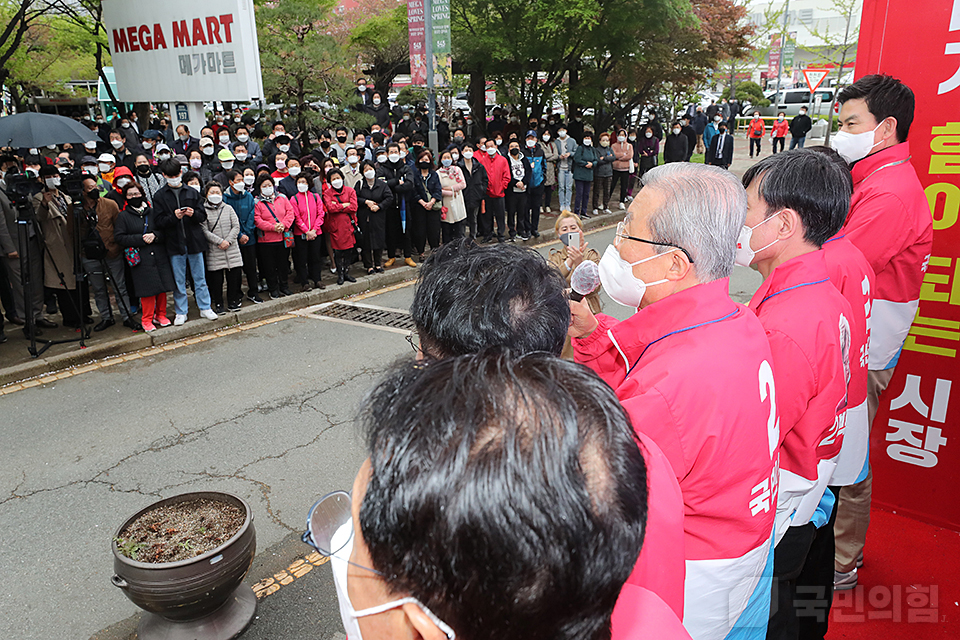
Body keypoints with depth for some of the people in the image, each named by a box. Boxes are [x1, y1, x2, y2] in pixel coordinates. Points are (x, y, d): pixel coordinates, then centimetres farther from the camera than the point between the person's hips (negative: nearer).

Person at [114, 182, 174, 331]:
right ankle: (147, 320, 9)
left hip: (159, 256, 3)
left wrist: (155, 235, -10)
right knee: (148, 290, -5)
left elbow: (164, 230, 11)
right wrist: (141, 239, -12)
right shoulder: (123, 216, 4)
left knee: (162, 288, 4)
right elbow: (119, 237, -3)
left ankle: (160, 315, 20)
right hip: (141, 259, -3)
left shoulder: (152, 212, 10)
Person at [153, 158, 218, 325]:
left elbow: (203, 216, 5)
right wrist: (174, 217, -21)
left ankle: (205, 308, 19)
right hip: (174, 243, -1)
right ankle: (181, 312, 16)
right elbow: (160, 222, -3)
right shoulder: (160, 196, 3)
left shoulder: (192, 193, 7)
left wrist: (193, 214, -16)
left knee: (200, 278, 8)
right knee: (178, 281, 6)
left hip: (194, 241, 1)